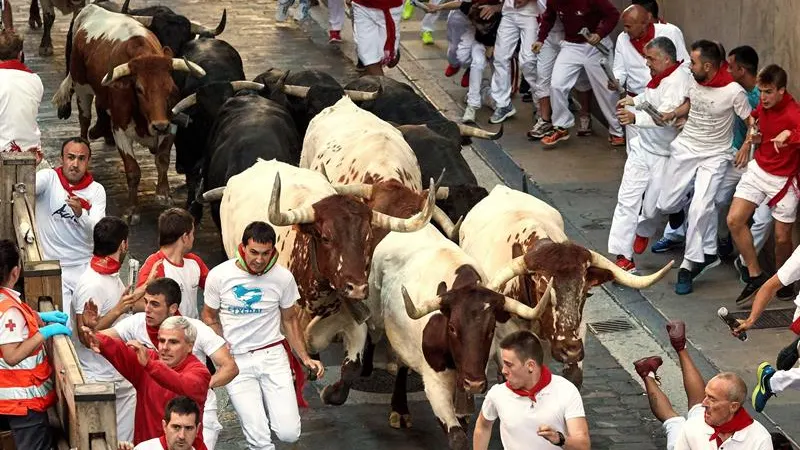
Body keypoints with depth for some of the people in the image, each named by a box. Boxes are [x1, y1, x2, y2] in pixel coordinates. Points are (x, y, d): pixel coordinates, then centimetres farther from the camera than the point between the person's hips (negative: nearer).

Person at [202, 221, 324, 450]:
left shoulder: (283, 277, -5)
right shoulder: (219, 276, -7)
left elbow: (290, 320, 9)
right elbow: (210, 317, 6)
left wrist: (305, 358, 1)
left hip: (272, 355, 2)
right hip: (236, 360, -2)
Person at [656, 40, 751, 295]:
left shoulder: (733, 91, -21)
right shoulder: (695, 81, -5)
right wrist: (675, 113, 1)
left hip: (714, 156, -6)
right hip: (685, 147, 6)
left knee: (700, 210, -19)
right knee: (666, 205, 6)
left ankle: (689, 266, -4)